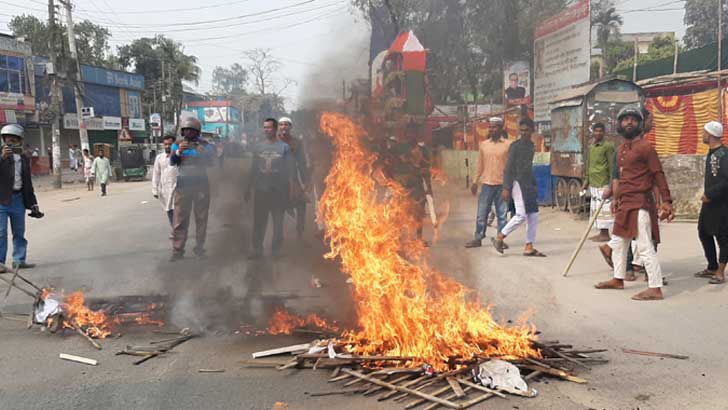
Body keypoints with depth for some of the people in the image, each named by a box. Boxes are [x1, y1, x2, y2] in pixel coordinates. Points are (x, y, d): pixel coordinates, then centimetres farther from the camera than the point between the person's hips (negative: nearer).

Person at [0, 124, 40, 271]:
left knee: (19, 232, 11)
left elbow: (28, 183, 15)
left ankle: (19, 260, 20)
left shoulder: (24, 159, 10)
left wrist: (33, 203, 14)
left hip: (18, 199, 5)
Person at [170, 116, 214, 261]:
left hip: (201, 184, 0)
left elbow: (210, 163, -5)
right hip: (183, 185, 0)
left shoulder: (204, 145, 5)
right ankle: (177, 250, -1)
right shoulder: (177, 145, 6)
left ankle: (199, 248, 10)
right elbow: (172, 162, -7)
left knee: (201, 218, 3)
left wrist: (203, 153, -25)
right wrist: (178, 151, -27)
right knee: (180, 220, -2)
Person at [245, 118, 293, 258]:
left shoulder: (284, 147, -1)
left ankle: (276, 249, 17)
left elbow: (289, 169, -1)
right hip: (260, 190, 2)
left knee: (278, 221, 8)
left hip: (278, 190, -2)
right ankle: (257, 249, 15)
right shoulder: (258, 146, 6)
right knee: (259, 221, 5)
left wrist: (289, 189, -7)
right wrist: (248, 188, 8)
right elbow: (253, 168, 9)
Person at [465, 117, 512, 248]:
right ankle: (478, 239, 11)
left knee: (502, 214, 4)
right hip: (487, 183, 2)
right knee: (481, 214, 4)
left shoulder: (508, 145, 0)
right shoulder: (483, 145, 9)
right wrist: (475, 182, 11)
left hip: (502, 184, -2)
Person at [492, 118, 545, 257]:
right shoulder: (515, 146, -8)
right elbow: (508, 168, -11)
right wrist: (506, 188, -16)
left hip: (528, 184, 8)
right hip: (518, 182, -8)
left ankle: (529, 247, 10)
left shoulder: (531, 146, 14)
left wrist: (534, 185, 20)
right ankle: (499, 238, 0)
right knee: (521, 215, -13)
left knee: (533, 216, 4)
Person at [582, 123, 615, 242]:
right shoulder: (591, 147, 15)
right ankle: (601, 232, 17)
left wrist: (611, 183, -13)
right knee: (595, 207, 10)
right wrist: (586, 181, 17)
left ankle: (605, 234, -2)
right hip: (593, 183, 8)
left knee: (604, 207, -6)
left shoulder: (608, 146, -7)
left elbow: (611, 165, -9)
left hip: (603, 183, -8)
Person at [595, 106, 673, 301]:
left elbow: (658, 174, -14)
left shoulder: (644, 147, -10)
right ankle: (618, 279, 34)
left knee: (645, 247, -10)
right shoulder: (620, 149, 15)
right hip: (625, 204, 9)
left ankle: (655, 289, -7)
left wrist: (667, 201, -19)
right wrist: (616, 198, 20)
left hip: (640, 203, -9)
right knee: (618, 242, 19)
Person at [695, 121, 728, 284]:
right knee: (704, 233, 16)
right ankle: (712, 267, 28)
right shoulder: (711, 153, 12)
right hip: (709, 202, 10)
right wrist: (706, 194, 10)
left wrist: (710, 194, -19)